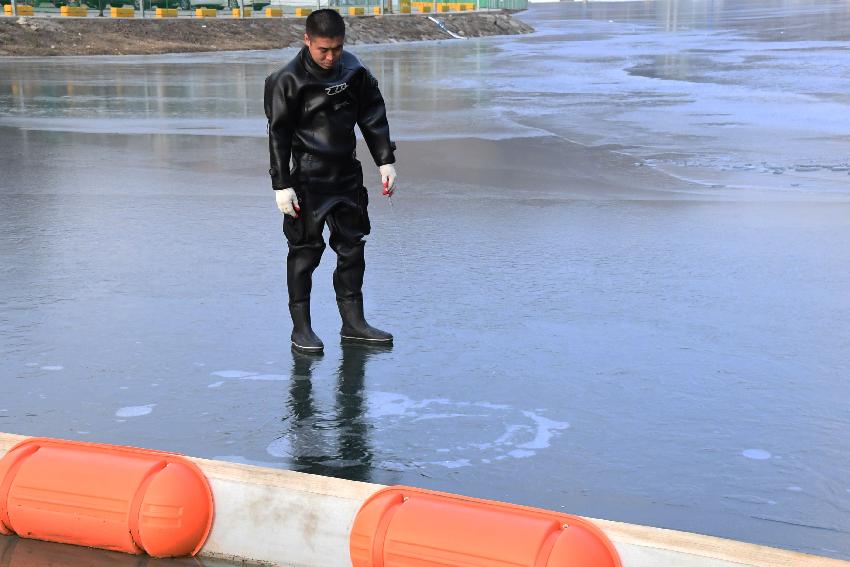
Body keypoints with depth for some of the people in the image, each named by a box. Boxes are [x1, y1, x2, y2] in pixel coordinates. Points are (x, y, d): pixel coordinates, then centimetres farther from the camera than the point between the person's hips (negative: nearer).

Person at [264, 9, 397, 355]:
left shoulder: (354, 72, 3)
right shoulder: (288, 80, -11)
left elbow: (373, 118, 12)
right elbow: (278, 135, -9)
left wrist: (385, 161, 8)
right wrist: (281, 185, -11)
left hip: (347, 176, 5)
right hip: (308, 180, -5)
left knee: (352, 248, 10)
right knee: (305, 251, 0)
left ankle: (353, 321, 21)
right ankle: (301, 328, 10)